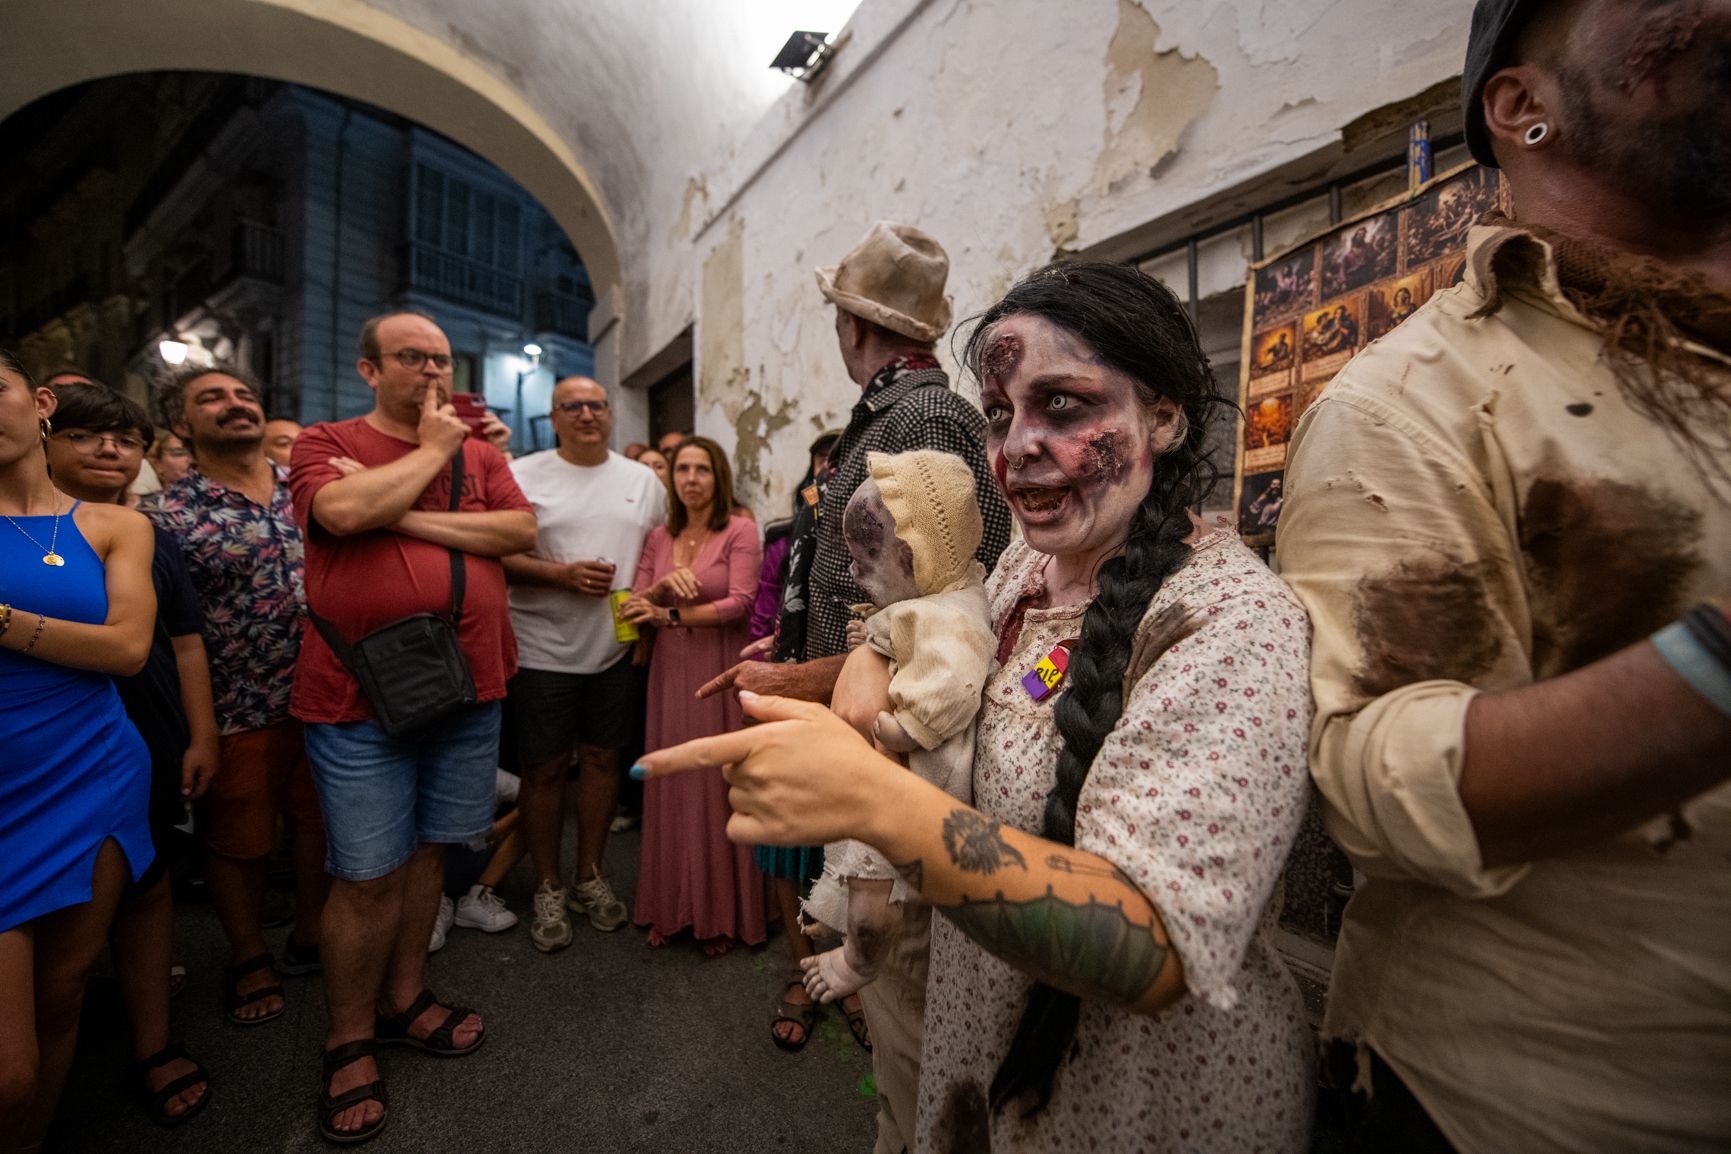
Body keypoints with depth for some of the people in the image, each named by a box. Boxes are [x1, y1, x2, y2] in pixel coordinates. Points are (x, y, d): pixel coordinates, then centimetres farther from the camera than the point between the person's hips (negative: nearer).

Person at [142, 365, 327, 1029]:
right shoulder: (163, 515, -6)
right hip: (237, 711, -2)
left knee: (321, 826, 16)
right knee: (239, 843, 14)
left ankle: (312, 937, 38)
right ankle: (249, 960, 36)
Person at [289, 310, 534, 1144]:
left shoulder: (480, 453, 10)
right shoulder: (326, 444, 2)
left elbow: (520, 530, -5)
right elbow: (344, 511, -19)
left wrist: (410, 518, -11)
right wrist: (431, 450, -7)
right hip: (359, 697, -3)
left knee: (426, 849, 17)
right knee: (368, 873, 4)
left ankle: (405, 997, 37)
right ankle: (350, 1042, 26)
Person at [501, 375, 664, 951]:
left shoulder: (643, 480, 9)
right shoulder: (524, 474, -1)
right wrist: (562, 574, -17)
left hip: (617, 649, 3)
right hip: (543, 651, -2)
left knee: (603, 758, 12)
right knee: (544, 769, 7)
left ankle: (590, 875, 30)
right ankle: (548, 888, 26)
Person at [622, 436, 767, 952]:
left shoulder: (740, 531, -4)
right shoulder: (659, 537, 11)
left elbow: (739, 603, -14)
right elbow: (637, 606, 8)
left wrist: (670, 615, -15)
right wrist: (663, 585, -12)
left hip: (723, 670, -4)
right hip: (671, 671, 4)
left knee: (721, 785, 2)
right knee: (673, 787, 9)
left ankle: (723, 912, 20)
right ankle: (672, 906, 26)